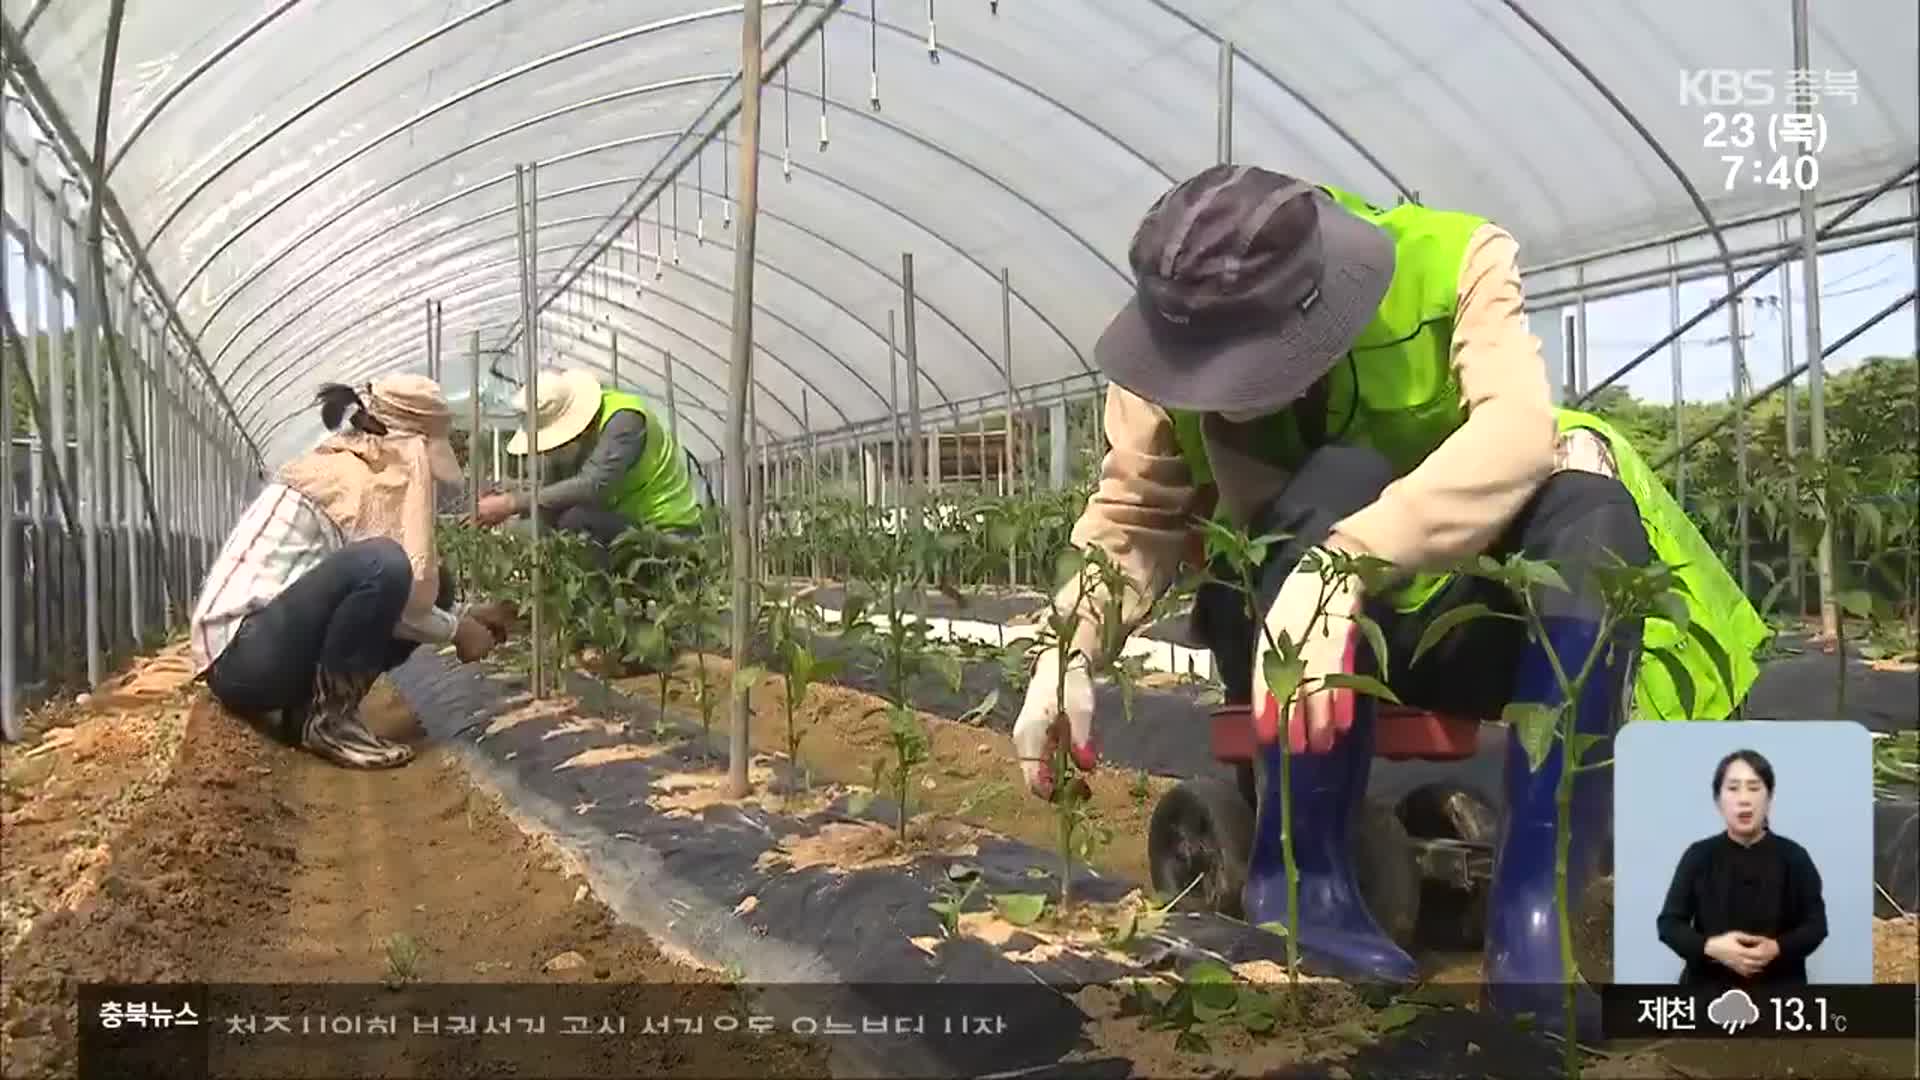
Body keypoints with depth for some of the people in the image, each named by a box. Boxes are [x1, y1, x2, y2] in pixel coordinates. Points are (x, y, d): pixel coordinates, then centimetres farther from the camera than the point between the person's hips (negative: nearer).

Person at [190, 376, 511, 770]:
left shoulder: (339, 466, 15)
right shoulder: (357, 475, -13)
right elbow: (388, 577, -17)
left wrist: (460, 615, 13)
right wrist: (456, 630, -4)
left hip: (272, 648, 10)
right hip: (242, 657, -10)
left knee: (432, 587, 7)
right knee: (382, 566, -31)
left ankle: (316, 704, 7)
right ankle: (327, 719, -14)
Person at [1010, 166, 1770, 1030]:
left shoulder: (1453, 263, -19)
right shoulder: (1179, 343, -13)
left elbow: (1518, 428, -35)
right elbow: (1134, 516, -10)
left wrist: (1345, 562, -51)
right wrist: (1067, 652, -28)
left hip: (1459, 613, 1)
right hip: (1283, 628, 0)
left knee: (1592, 499, -29)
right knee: (1343, 477, -32)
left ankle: (1530, 917, -34)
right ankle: (1299, 869, -27)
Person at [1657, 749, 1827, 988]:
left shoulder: (1793, 857, 0)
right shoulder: (1699, 856, -1)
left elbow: (1816, 923, 2)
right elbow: (1669, 922, -2)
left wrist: (1778, 948, -18)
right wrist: (1710, 946, -22)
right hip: (1711, 992, 0)